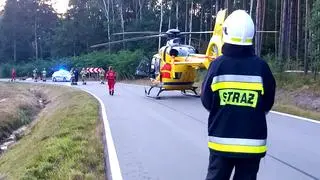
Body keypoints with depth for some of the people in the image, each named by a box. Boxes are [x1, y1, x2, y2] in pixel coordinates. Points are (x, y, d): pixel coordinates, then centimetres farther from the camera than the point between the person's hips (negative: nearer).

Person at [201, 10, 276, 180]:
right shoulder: (261, 67, -9)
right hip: (252, 141, 0)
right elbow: (267, 104, 2)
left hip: (221, 139, 0)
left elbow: (206, 101, -1)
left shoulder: (218, 65, -10)